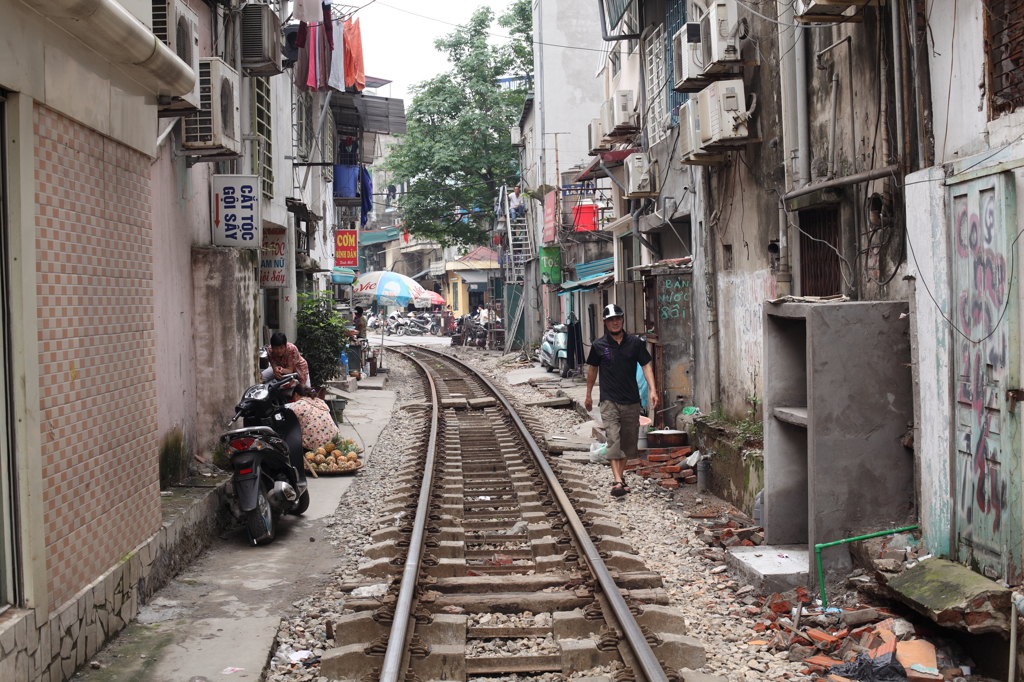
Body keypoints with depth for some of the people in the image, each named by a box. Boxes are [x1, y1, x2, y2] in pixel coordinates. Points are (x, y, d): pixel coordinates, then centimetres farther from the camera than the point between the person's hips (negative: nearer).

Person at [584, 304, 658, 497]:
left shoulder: (635, 342, 2)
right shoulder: (599, 345, 1)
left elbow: (646, 366, 3)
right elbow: (592, 369, 12)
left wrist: (652, 390, -9)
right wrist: (588, 395, 18)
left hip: (631, 401, 2)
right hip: (609, 400, -2)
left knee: (628, 440, 10)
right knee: (613, 439, -14)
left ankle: (620, 475, 26)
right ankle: (617, 481, -20)